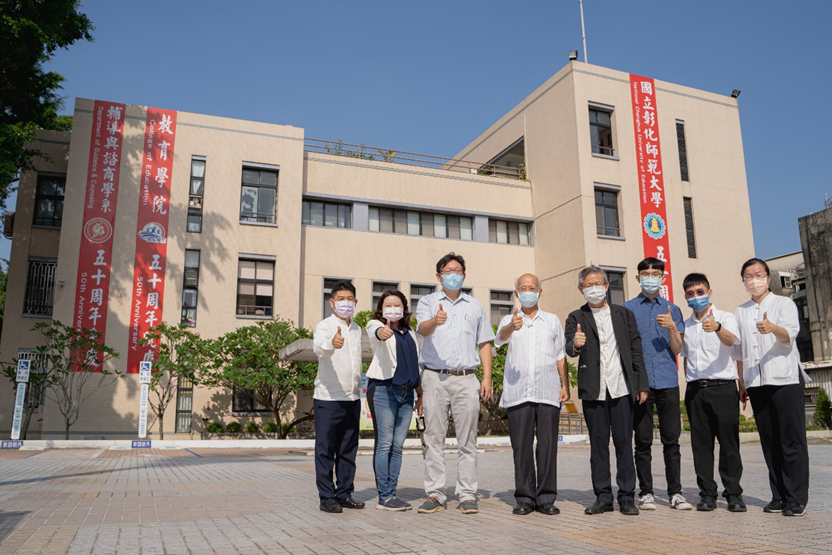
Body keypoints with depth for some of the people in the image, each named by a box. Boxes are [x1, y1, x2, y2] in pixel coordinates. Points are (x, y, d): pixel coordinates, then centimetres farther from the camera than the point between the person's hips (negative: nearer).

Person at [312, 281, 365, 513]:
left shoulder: (357, 329, 14)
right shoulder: (325, 326, -7)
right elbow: (318, 346, -30)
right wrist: (331, 343, -52)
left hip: (352, 398, 6)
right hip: (328, 398, -6)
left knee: (348, 450, 11)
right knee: (325, 450, -1)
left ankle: (345, 493, 20)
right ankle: (326, 496, 8)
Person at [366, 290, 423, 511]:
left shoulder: (410, 333, 20)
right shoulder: (376, 326, 2)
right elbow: (377, 333, -24)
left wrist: (420, 395, 21)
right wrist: (382, 332, -48)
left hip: (406, 393, 6)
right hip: (383, 390, -6)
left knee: (398, 445, 6)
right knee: (385, 443, -5)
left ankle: (391, 493, 13)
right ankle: (384, 497, 0)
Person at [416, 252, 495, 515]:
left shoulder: (475, 306, 16)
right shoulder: (428, 301, 10)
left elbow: (484, 343, 17)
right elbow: (423, 328, -11)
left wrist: (487, 378, 5)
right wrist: (435, 321, -35)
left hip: (466, 379, 1)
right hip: (435, 377, -1)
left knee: (467, 440, 1)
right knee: (434, 438, 0)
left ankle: (467, 495, 8)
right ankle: (435, 494, 8)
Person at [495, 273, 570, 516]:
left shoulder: (552, 321, 17)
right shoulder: (509, 321, 11)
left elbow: (560, 356, 17)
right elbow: (500, 338, -12)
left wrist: (565, 385, 5)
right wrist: (511, 327, -34)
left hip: (548, 392, 1)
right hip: (518, 393, -1)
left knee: (547, 445, -2)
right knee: (521, 446, 0)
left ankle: (546, 498, 7)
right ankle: (524, 498, 9)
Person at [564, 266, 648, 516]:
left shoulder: (624, 314, 11)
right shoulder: (576, 317, 6)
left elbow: (636, 351, 10)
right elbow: (569, 349, -9)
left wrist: (642, 385, 4)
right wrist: (575, 344, -33)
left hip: (622, 388, 0)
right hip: (593, 390, 0)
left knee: (624, 443, 2)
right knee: (598, 444, 5)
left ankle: (627, 497, 11)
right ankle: (603, 497, 14)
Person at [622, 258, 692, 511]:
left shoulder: (672, 310, 13)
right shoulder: (628, 309, 8)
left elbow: (677, 349, 7)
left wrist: (672, 328, -12)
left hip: (667, 381, 1)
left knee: (671, 439, 3)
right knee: (643, 441, 3)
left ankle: (675, 492, 12)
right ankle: (645, 492, 12)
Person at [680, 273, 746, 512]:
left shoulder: (725, 317, 0)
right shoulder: (685, 325, 14)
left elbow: (731, 340, -21)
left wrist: (716, 328, -42)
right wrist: (690, 387, 13)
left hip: (722, 387, -4)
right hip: (695, 391, 4)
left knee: (729, 441, -1)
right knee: (701, 443, 5)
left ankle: (733, 493, 9)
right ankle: (707, 493, 12)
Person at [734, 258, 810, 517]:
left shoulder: (784, 304, 2)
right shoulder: (740, 312, 16)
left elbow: (789, 334, -16)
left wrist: (772, 328, -38)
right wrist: (742, 384, 13)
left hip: (785, 378, -4)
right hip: (756, 383, 4)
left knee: (792, 439, -4)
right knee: (769, 441, 6)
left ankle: (797, 498, 2)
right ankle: (779, 495, 13)